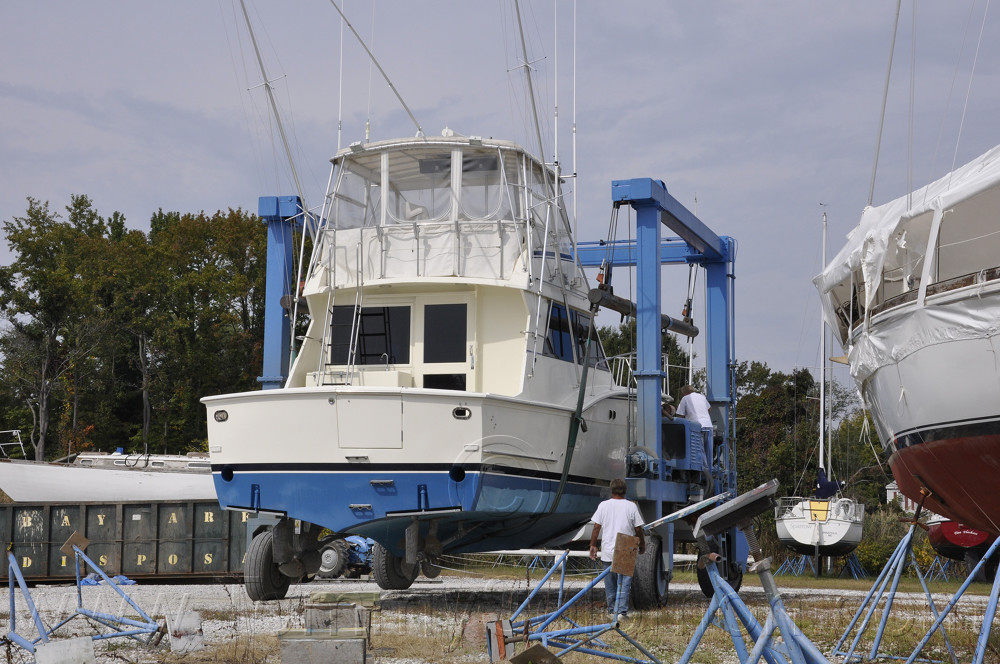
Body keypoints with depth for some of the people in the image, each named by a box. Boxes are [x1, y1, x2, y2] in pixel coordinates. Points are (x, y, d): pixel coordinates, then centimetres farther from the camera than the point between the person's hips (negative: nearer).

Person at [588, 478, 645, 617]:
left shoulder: (603, 505, -1)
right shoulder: (631, 506, -4)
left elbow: (596, 527, 1)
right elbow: (638, 529, 0)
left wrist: (593, 545, 10)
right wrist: (642, 545, 14)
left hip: (608, 551, 2)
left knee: (610, 582, 12)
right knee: (624, 582, 1)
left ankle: (611, 609, 20)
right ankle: (622, 610, -7)